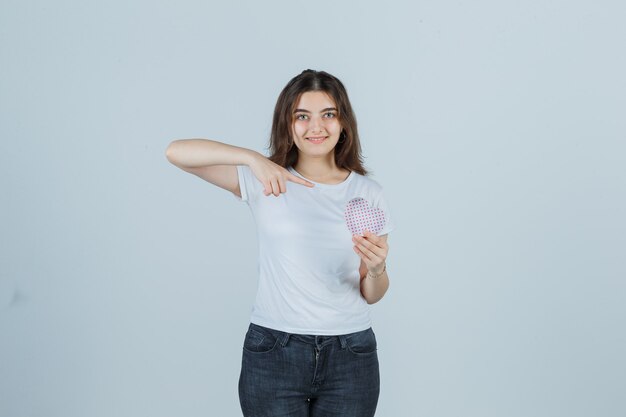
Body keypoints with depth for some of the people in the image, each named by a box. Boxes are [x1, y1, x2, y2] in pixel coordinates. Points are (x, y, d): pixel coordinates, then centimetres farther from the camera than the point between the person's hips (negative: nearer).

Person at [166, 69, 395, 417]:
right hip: (272, 352, -1)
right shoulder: (262, 180, -2)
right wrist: (253, 158, -24)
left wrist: (376, 269, -17)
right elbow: (177, 152, -12)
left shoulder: (367, 194, 2)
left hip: (349, 356, 2)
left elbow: (371, 296, 6)